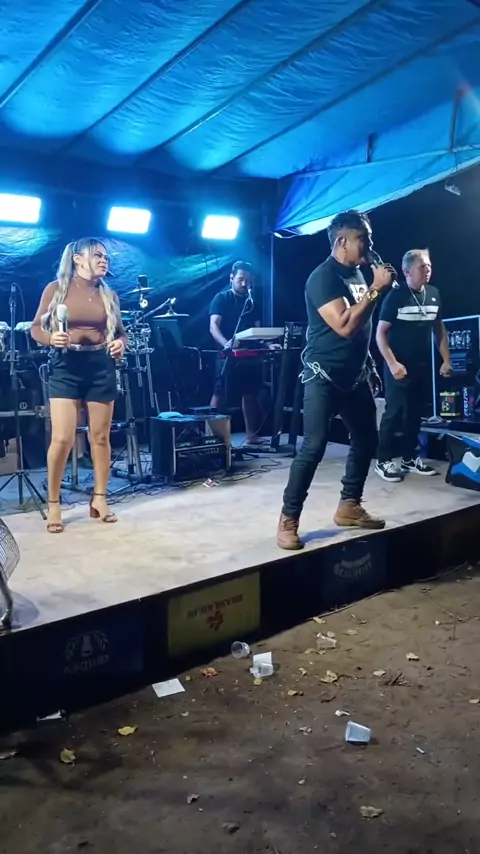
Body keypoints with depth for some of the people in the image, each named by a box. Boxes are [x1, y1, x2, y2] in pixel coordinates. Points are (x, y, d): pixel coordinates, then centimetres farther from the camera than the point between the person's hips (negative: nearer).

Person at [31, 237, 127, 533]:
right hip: (66, 366, -3)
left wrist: (120, 344, -8)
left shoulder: (109, 295, 10)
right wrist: (51, 338, -18)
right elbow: (36, 328, 3)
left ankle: (100, 499, 20)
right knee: (62, 438, -9)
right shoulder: (56, 288, 2)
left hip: (101, 366, 3)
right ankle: (53, 504, 7)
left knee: (101, 436, 7)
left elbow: (121, 331, 14)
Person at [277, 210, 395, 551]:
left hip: (355, 375, 9)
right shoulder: (323, 277, -15)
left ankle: (349, 506, 27)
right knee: (314, 447, -11)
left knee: (366, 441, 12)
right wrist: (376, 289, -21)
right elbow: (345, 326, -26)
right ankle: (288, 520, -1)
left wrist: (370, 365, 17)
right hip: (324, 377, -9)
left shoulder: (357, 274, 11)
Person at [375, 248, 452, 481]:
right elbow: (380, 333, -10)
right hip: (399, 366, -5)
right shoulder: (396, 296, -10)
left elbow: (439, 329, 15)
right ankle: (384, 461, 5)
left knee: (415, 413, 11)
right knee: (394, 412, -4)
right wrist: (392, 363, -19)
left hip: (423, 365, 6)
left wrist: (446, 360, 8)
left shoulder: (433, 294, 6)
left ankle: (409, 458, 22)